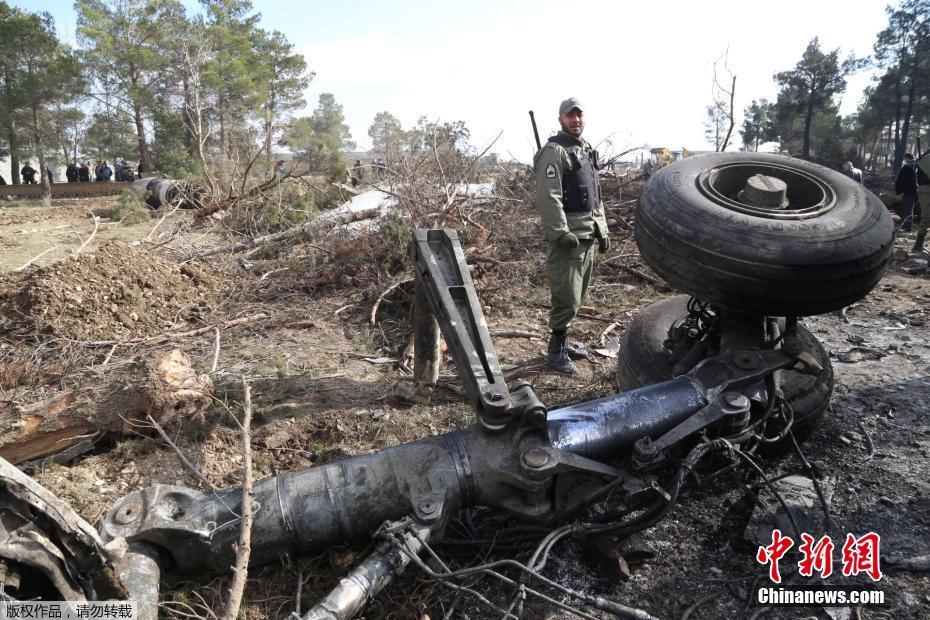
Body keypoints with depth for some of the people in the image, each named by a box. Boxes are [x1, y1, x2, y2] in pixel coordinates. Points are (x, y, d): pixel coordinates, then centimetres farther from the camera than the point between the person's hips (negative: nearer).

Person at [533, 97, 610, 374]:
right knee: (566, 297, -9)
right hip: (567, 236, -9)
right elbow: (548, 197, -19)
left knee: (577, 295, 14)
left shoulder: (587, 149, 19)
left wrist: (602, 229, 19)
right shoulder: (554, 151, -10)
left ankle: (563, 341, 27)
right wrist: (561, 233, -23)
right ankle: (556, 351, 2)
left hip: (587, 235, 9)